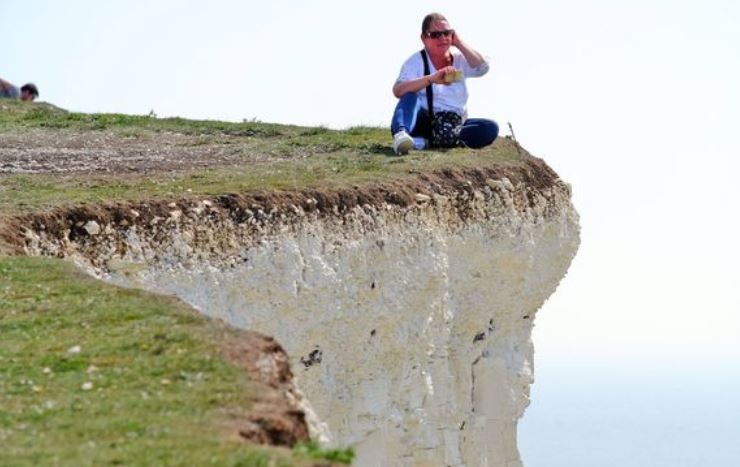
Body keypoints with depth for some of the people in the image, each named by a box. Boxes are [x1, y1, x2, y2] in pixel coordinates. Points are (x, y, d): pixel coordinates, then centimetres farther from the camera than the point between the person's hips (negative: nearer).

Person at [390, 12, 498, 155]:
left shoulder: (460, 60, 9)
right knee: (411, 95, -29)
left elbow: (483, 67, -11)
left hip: (454, 126, 3)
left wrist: (459, 43, -6)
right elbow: (398, 90, -21)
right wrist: (431, 79, -36)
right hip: (424, 123, -3)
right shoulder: (416, 61, -3)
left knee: (490, 128, -23)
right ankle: (400, 134, -59)